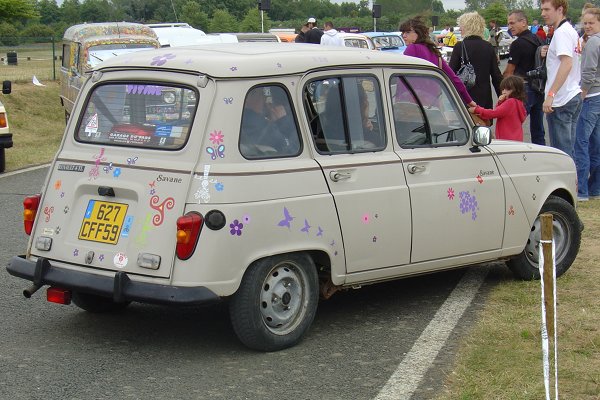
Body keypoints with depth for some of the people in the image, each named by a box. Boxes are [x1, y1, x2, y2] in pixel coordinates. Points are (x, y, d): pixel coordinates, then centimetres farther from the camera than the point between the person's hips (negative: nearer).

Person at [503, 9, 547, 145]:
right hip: (540, 88, 8)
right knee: (538, 130, 13)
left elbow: (509, 72, -7)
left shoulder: (518, 44, -12)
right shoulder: (538, 40, 10)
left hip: (525, 89, -8)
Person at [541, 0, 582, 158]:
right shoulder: (572, 31, 16)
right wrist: (547, 54, 9)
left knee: (561, 151, -5)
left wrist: (551, 95, -26)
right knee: (569, 148, 14)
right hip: (574, 96, 10)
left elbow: (567, 64, -24)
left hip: (561, 100, -10)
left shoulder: (561, 32, -14)